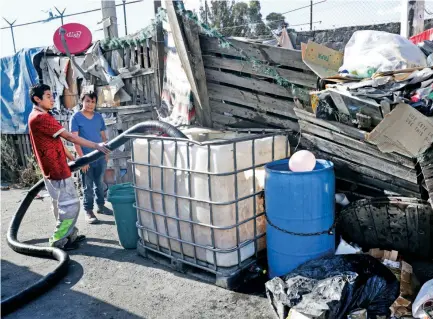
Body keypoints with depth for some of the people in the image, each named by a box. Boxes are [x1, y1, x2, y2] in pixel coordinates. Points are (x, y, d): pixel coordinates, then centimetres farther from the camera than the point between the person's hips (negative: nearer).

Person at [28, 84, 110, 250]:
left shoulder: (38, 116, 14)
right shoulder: (41, 117, -20)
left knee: (65, 203, 18)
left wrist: (69, 155, 24)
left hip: (56, 167, 11)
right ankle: (58, 241, 7)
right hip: (57, 169, -11)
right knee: (70, 205, -3)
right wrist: (96, 145, -20)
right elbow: (70, 137, -22)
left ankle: (70, 234, 28)